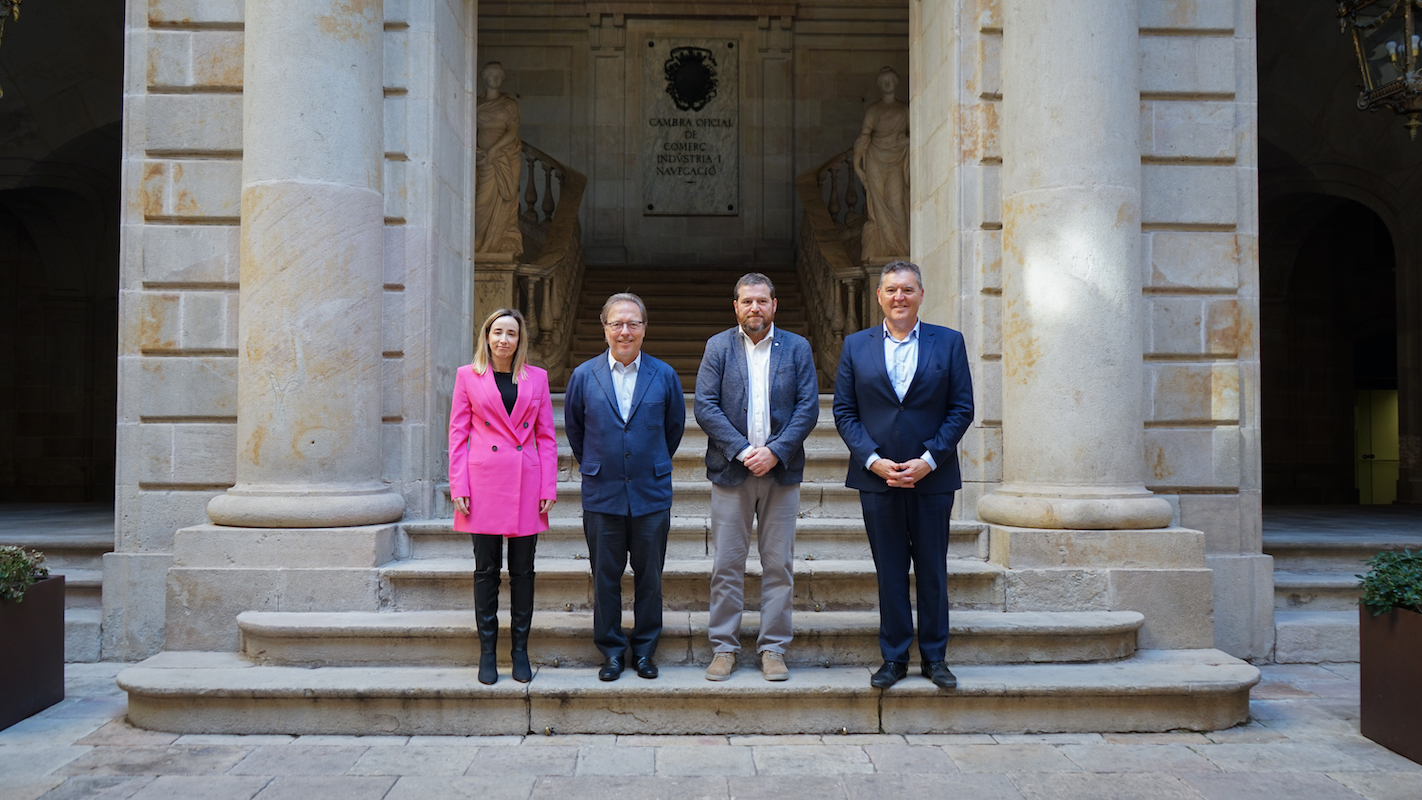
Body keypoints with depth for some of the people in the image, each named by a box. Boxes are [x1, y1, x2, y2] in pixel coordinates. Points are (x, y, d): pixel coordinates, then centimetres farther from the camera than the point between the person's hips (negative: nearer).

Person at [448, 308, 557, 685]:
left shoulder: (536, 378, 9)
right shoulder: (467, 376, 6)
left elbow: (546, 437, 8)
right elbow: (457, 434, 4)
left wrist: (548, 488, 1)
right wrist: (459, 487, -4)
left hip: (526, 484, 1)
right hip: (484, 481, -1)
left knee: (522, 571, 6)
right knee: (486, 570, 3)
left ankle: (520, 651, 16)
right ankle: (487, 652, 14)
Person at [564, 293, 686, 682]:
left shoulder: (664, 375, 1)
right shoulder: (584, 376, 1)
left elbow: (675, 426, 13)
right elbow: (573, 426, 14)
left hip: (652, 493, 0)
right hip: (601, 494, 0)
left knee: (649, 576, 7)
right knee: (605, 577, 6)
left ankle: (645, 649, 21)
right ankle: (611, 650, 20)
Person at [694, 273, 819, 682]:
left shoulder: (797, 348, 7)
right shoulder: (717, 347, 6)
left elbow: (808, 408, 0)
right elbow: (705, 407, -2)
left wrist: (775, 451, -12)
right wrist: (742, 450, -13)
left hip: (781, 469, 1)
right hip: (731, 469, 0)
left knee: (779, 564, 4)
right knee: (727, 564, 2)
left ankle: (773, 648, 14)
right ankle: (724, 647, 13)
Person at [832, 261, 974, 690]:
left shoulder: (949, 342, 4)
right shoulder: (855, 346, 6)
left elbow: (961, 409, 0)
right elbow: (844, 412, 4)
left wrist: (928, 460, -10)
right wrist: (873, 460, -9)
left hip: (933, 477, 0)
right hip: (877, 477, 1)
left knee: (933, 570, 7)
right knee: (889, 571, 6)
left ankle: (935, 657, 20)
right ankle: (894, 657, 17)